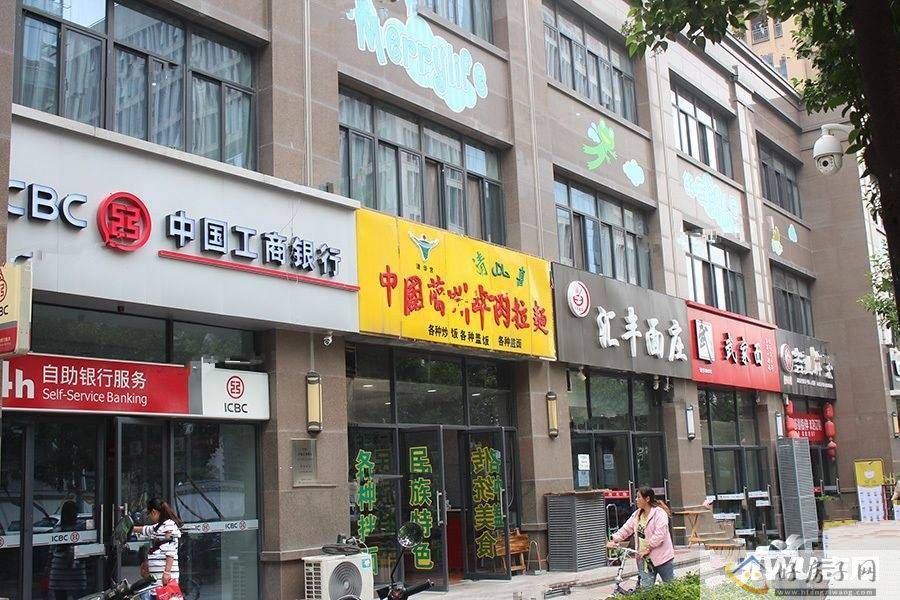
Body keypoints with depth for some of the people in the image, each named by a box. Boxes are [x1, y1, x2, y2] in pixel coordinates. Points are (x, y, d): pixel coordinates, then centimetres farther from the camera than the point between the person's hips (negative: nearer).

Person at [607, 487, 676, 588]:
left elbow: (659, 534, -23)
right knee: (646, 588, 3)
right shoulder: (637, 514, 10)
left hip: (661, 557, -6)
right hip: (644, 558, 6)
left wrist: (648, 548, -25)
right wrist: (614, 540, -4)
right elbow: (626, 529, 8)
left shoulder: (659, 513, -14)